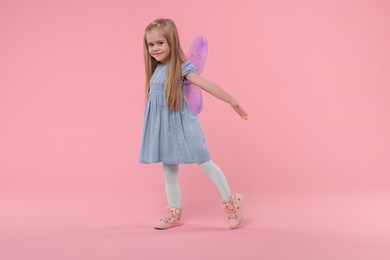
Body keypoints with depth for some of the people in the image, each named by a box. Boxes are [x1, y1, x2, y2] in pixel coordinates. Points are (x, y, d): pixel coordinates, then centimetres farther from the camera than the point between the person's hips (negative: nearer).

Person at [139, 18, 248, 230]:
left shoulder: (181, 68, -13)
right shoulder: (155, 69, 7)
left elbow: (208, 85, -19)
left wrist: (233, 102, -19)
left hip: (181, 125, -6)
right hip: (163, 128, 7)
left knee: (204, 162, 0)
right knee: (169, 171, 12)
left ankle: (231, 202, 14)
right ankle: (174, 214, 24)